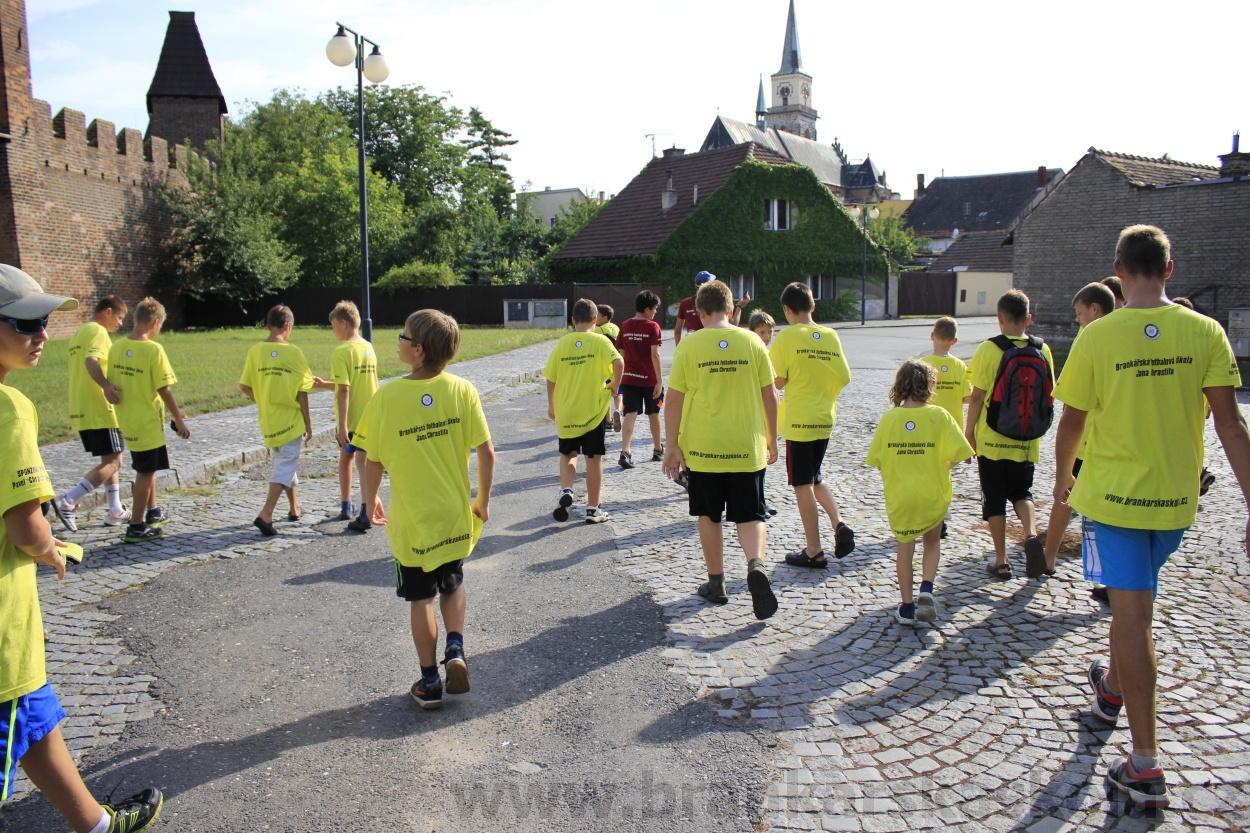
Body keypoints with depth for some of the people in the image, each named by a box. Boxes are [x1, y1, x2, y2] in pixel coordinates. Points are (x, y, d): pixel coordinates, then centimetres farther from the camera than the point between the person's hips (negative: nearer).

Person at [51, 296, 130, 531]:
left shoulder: (79, 332, 20)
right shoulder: (98, 331, -9)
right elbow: (91, 360, -27)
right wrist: (106, 386, -42)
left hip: (81, 411, 10)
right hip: (99, 410, -10)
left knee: (109, 460, 18)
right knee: (113, 463, -7)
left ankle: (115, 511, 20)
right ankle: (68, 501, -18)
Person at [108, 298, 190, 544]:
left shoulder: (116, 347, 1)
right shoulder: (153, 349, -19)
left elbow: (111, 384, 7)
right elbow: (164, 390, -18)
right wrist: (179, 420, -9)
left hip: (127, 422, 7)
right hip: (148, 422, -7)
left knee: (146, 468, 24)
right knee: (145, 473, 3)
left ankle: (153, 512, 37)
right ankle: (136, 528, 7)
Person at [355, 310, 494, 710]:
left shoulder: (387, 397, -15)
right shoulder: (462, 390, -10)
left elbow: (373, 462, -8)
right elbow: (486, 452, -8)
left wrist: (371, 502, 11)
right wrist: (483, 500, 7)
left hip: (411, 520, -2)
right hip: (456, 516, 2)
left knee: (421, 600, 13)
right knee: (452, 585, 26)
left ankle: (430, 683, 22)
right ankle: (456, 649, 8)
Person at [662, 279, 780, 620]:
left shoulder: (689, 345, -6)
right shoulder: (752, 341, -1)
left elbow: (674, 400, -6)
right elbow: (769, 396, 2)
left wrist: (672, 445, 2)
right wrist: (771, 440, 13)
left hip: (703, 448, -1)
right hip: (747, 447, 1)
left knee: (709, 516, 15)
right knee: (750, 516, 9)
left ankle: (716, 584, 23)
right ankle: (756, 566, -18)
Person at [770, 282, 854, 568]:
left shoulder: (787, 336, -12)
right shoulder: (831, 335, 2)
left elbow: (777, 382, -13)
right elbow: (844, 378, 3)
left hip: (798, 421, -5)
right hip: (825, 419, 6)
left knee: (803, 485, 4)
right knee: (815, 479, 23)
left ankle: (814, 552, 10)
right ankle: (839, 525, 3)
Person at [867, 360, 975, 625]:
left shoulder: (888, 418, -7)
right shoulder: (939, 415, -11)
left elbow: (877, 460, -3)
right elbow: (958, 455, -12)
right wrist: (938, 466, 8)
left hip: (899, 494, 1)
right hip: (933, 494, 0)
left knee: (905, 545, 13)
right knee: (932, 540, 22)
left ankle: (907, 607, 16)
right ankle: (926, 590, 3)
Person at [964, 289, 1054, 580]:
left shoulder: (989, 349, -11)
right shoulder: (1042, 349, -1)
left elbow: (977, 396, -11)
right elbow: (1048, 395, 5)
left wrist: (969, 431, 0)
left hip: (992, 438, -3)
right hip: (1026, 439, 3)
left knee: (994, 499, 8)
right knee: (1022, 492, 19)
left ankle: (1001, 561, 12)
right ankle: (1031, 534, -7)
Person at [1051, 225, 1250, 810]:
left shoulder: (1097, 336, -11)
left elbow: (1072, 421, -3)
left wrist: (1062, 476, 14)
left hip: (1113, 495, -3)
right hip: (1177, 499, 4)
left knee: (1132, 614, -1)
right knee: (1135, 601, 25)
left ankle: (1145, 769, 0)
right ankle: (1113, 687, 49)